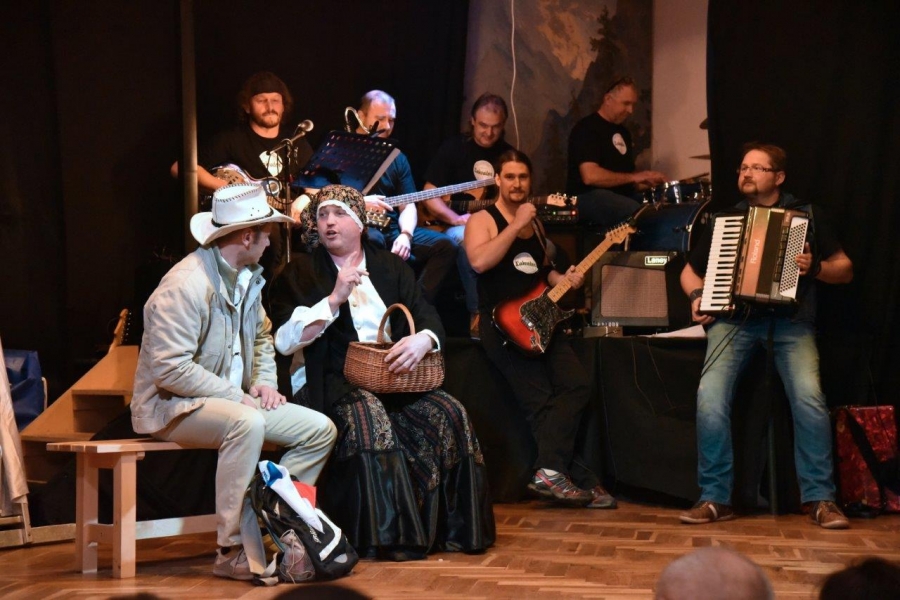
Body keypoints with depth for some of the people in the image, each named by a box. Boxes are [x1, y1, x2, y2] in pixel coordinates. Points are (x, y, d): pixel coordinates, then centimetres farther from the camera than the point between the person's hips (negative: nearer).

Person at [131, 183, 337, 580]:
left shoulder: (248, 277, 11)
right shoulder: (187, 285, -21)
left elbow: (261, 336, 24)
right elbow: (169, 369, -26)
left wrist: (265, 382, 4)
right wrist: (236, 396, -22)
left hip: (233, 400, 9)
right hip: (172, 406, -9)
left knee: (320, 430, -4)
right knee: (247, 423, -38)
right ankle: (233, 551, -31)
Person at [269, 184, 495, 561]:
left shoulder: (391, 267, 19)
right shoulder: (301, 273, 9)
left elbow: (428, 317, 8)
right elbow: (285, 341, -4)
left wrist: (423, 339, -16)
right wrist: (335, 298, -11)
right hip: (332, 385, -4)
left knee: (449, 413, -22)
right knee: (369, 417, -36)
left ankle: (453, 528, -14)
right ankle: (385, 534, -30)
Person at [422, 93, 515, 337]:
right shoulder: (453, 148, 3)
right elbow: (429, 196, -2)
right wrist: (457, 219, -17)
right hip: (456, 226, -3)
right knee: (466, 238, -41)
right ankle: (478, 314, -37)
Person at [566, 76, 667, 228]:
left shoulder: (623, 132, 19)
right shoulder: (587, 128, -9)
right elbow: (590, 176, -22)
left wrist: (648, 182, 4)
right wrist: (634, 177, -18)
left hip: (620, 198, 9)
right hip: (588, 197, -9)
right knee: (641, 214, -34)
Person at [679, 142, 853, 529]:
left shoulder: (804, 216, 15)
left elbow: (844, 269, 14)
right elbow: (691, 270, 28)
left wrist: (815, 268, -8)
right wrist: (697, 296, 6)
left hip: (790, 319, -1)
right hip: (734, 317, 2)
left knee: (808, 395, -28)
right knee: (710, 395, -26)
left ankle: (820, 498, -15)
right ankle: (715, 498, -15)